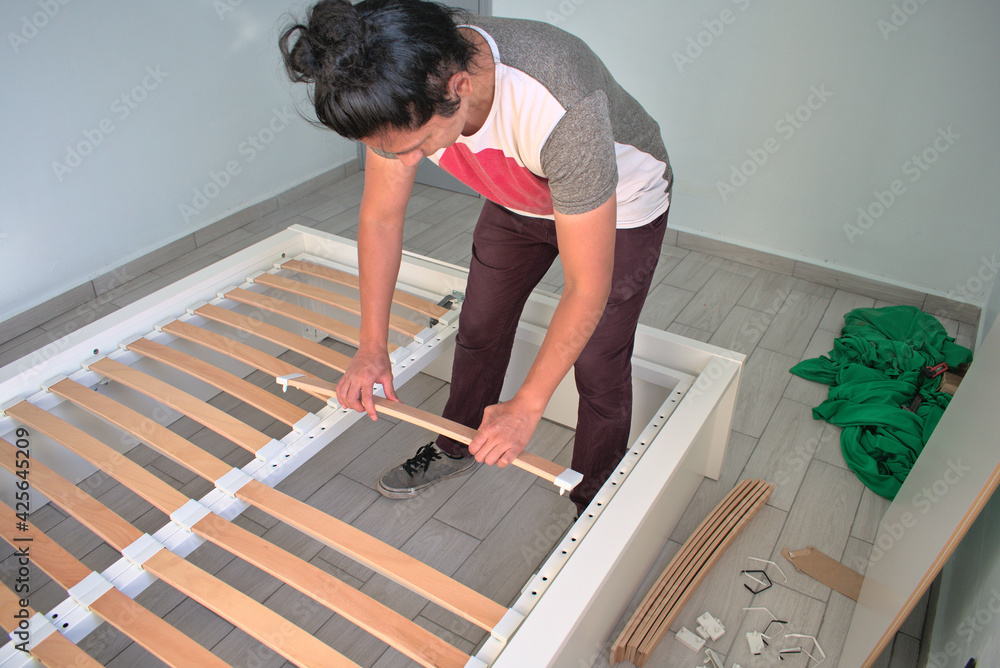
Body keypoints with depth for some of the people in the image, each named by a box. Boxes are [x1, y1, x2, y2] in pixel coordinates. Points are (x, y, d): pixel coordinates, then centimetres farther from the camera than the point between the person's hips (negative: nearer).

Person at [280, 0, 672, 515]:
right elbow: (380, 217, -12)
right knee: (478, 328, 14)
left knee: (598, 363, -4)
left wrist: (527, 407, -29)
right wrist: (371, 348, -9)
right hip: (519, 198, 5)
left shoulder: (561, 110, -46)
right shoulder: (402, 94, -27)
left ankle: (594, 503, 22)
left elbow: (588, 288, -37)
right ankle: (456, 447, 39)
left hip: (619, 205, -5)